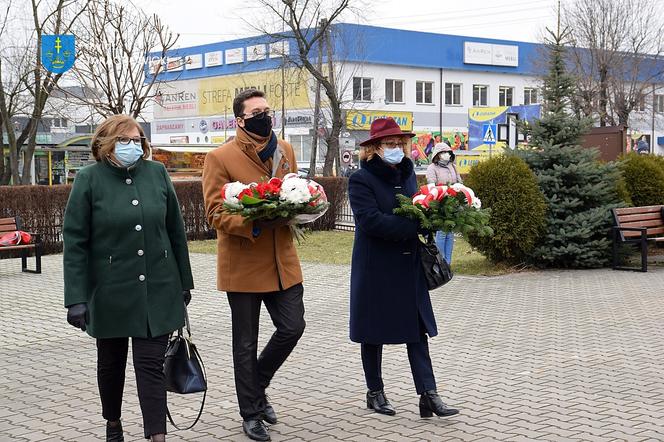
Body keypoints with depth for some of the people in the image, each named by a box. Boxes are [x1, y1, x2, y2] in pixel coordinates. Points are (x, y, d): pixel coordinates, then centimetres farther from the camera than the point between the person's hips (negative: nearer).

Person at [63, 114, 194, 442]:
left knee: (151, 364, -2)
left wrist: (184, 281, 12)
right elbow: (74, 242, -7)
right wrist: (76, 298, -12)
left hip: (157, 290, 1)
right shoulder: (89, 179, -6)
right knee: (111, 362, 16)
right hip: (110, 292, -1)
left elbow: (176, 231, 9)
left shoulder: (157, 173, 2)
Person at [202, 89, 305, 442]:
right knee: (246, 343, 7)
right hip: (243, 263, -5)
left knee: (292, 327, 5)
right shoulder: (220, 158, -10)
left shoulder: (285, 150, 8)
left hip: (282, 259, 5)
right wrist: (255, 223, -29)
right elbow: (215, 213, -14)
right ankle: (251, 413, 23)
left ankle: (256, 386, 30)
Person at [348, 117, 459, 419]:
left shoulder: (407, 174, 9)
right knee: (373, 332, 7)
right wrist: (417, 225, -25)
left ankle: (428, 395, 1)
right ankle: (375, 392, 21)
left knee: (417, 329, 1)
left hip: (408, 266, 6)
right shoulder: (361, 180, -11)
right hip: (375, 267, -5)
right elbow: (371, 221, -23)